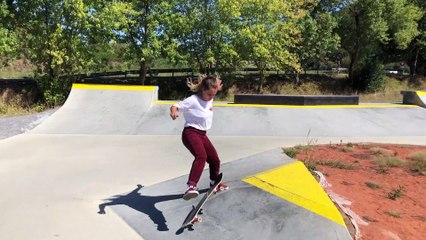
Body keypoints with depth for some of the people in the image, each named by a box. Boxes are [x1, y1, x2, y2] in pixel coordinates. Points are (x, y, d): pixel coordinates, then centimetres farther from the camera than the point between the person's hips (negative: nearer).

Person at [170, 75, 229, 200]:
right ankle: (191, 186, -45)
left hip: (202, 134, 8)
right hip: (190, 133, -8)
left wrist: (216, 87, 24)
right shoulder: (193, 100, -16)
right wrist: (174, 112, -42)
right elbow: (175, 106, -23)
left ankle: (214, 183, 42)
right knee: (201, 156, -34)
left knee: (215, 160, 16)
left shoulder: (210, 99, 8)